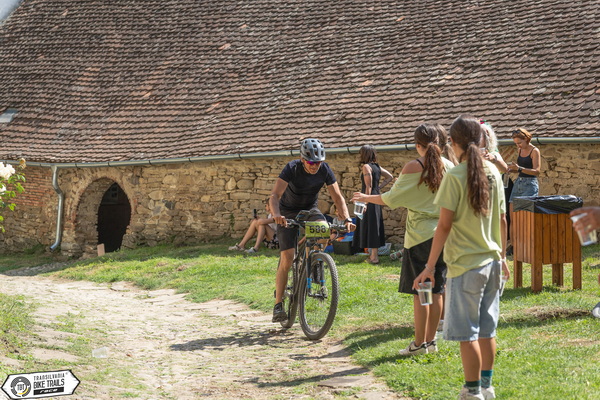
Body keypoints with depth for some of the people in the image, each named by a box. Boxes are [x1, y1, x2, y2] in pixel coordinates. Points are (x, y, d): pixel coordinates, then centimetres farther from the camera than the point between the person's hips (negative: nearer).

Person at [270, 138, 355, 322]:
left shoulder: (324, 170, -17)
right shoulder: (292, 169, -26)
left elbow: (337, 197, -16)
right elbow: (275, 195, -36)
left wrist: (347, 219, -32)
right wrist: (276, 215, -55)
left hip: (310, 209, 3)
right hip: (289, 212, -3)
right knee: (287, 259, -13)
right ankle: (278, 304, -4)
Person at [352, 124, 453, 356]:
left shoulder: (413, 168, -10)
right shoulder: (449, 167, 4)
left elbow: (392, 199, -6)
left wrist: (367, 198, 8)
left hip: (420, 235, -5)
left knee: (419, 292, 0)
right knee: (436, 291, 10)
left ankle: (419, 343, 3)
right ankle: (431, 340, 16)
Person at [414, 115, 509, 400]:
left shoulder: (454, 176, -13)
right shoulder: (493, 172, 5)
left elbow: (444, 225, -14)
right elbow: (501, 220, 11)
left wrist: (430, 267, -9)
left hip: (465, 264, -6)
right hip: (492, 261, 7)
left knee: (467, 334, 2)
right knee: (487, 330, 15)